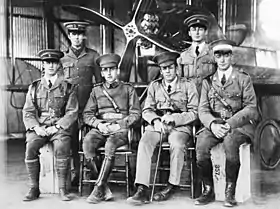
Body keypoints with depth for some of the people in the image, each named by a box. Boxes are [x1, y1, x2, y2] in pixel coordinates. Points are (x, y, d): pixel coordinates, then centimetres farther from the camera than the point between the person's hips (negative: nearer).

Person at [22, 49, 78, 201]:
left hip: (60, 127, -2)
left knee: (62, 147, -32)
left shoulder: (67, 87, 8)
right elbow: (27, 112, 10)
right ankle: (34, 188, -15)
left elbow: (72, 113, 1)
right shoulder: (34, 87, 14)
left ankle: (62, 189, -20)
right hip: (38, 127, 2)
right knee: (30, 147, -28)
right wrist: (36, 127, -9)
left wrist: (56, 127, -12)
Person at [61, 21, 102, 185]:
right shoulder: (63, 57, 10)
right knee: (71, 140, 2)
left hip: (88, 105, -1)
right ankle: (75, 174, 13)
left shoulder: (93, 56, 6)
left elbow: (100, 82, 9)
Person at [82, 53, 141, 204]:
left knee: (110, 145, -36)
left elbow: (136, 114, 5)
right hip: (100, 128, 3)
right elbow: (87, 114, 14)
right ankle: (105, 190, -26)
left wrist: (120, 125, -11)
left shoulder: (128, 89, 14)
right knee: (87, 142, -31)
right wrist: (98, 124, -7)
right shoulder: (96, 90, 20)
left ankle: (99, 188, -27)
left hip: (121, 128, -2)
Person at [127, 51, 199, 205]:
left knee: (177, 145, -35)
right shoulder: (154, 86, 17)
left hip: (180, 126, -2)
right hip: (157, 125, 2)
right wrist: (156, 120, -10)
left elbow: (194, 112, 2)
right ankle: (142, 190, -31)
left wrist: (174, 118, -13)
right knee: (144, 143, -28)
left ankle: (172, 186, -17)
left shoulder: (188, 86, 9)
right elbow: (146, 110, 11)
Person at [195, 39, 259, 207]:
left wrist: (230, 123, -17)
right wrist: (213, 124, -16)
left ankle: (230, 192, -21)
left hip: (240, 125, -2)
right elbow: (203, 109, 6)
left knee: (230, 142, -36)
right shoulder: (208, 81, 15)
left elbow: (251, 108, -2)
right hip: (214, 125, 3)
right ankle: (208, 191, -13)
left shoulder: (243, 79, 7)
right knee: (201, 144, -28)